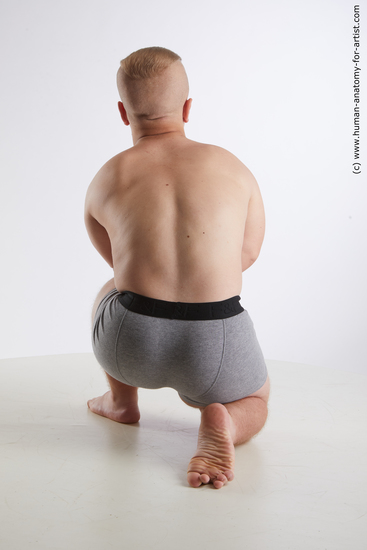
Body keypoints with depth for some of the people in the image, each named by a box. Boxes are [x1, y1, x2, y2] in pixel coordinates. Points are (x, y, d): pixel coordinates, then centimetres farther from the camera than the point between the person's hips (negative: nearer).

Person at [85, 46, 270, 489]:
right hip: (215, 347, -1)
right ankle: (223, 422, -2)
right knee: (254, 402, 32)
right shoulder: (234, 169, 4)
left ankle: (122, 399, 43)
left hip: (132, 345, 2)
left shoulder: (105, 181, 4)